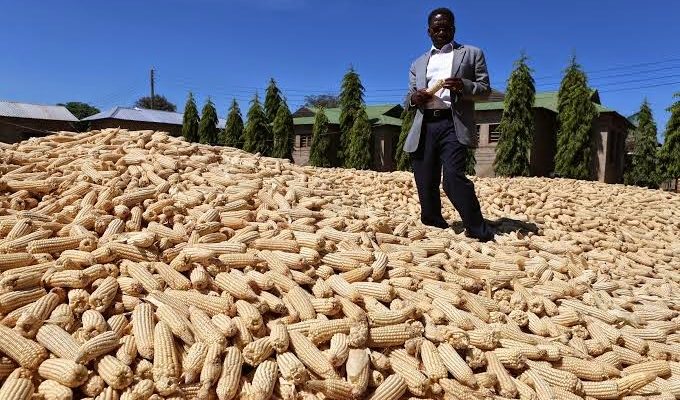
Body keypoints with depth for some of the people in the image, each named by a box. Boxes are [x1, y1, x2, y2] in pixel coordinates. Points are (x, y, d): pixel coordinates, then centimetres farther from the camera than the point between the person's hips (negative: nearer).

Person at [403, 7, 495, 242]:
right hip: (424, 128, 4)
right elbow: (409, 100, 22)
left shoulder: (472, 54, 15)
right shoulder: (418, 63, 24)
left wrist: (463, 85, -13)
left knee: (453, 178, -20)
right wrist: (413, 98, -3)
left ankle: (480, 232, -12)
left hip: (453, 125, -4)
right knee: (425, 184, 3)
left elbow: (485, 90, 8)